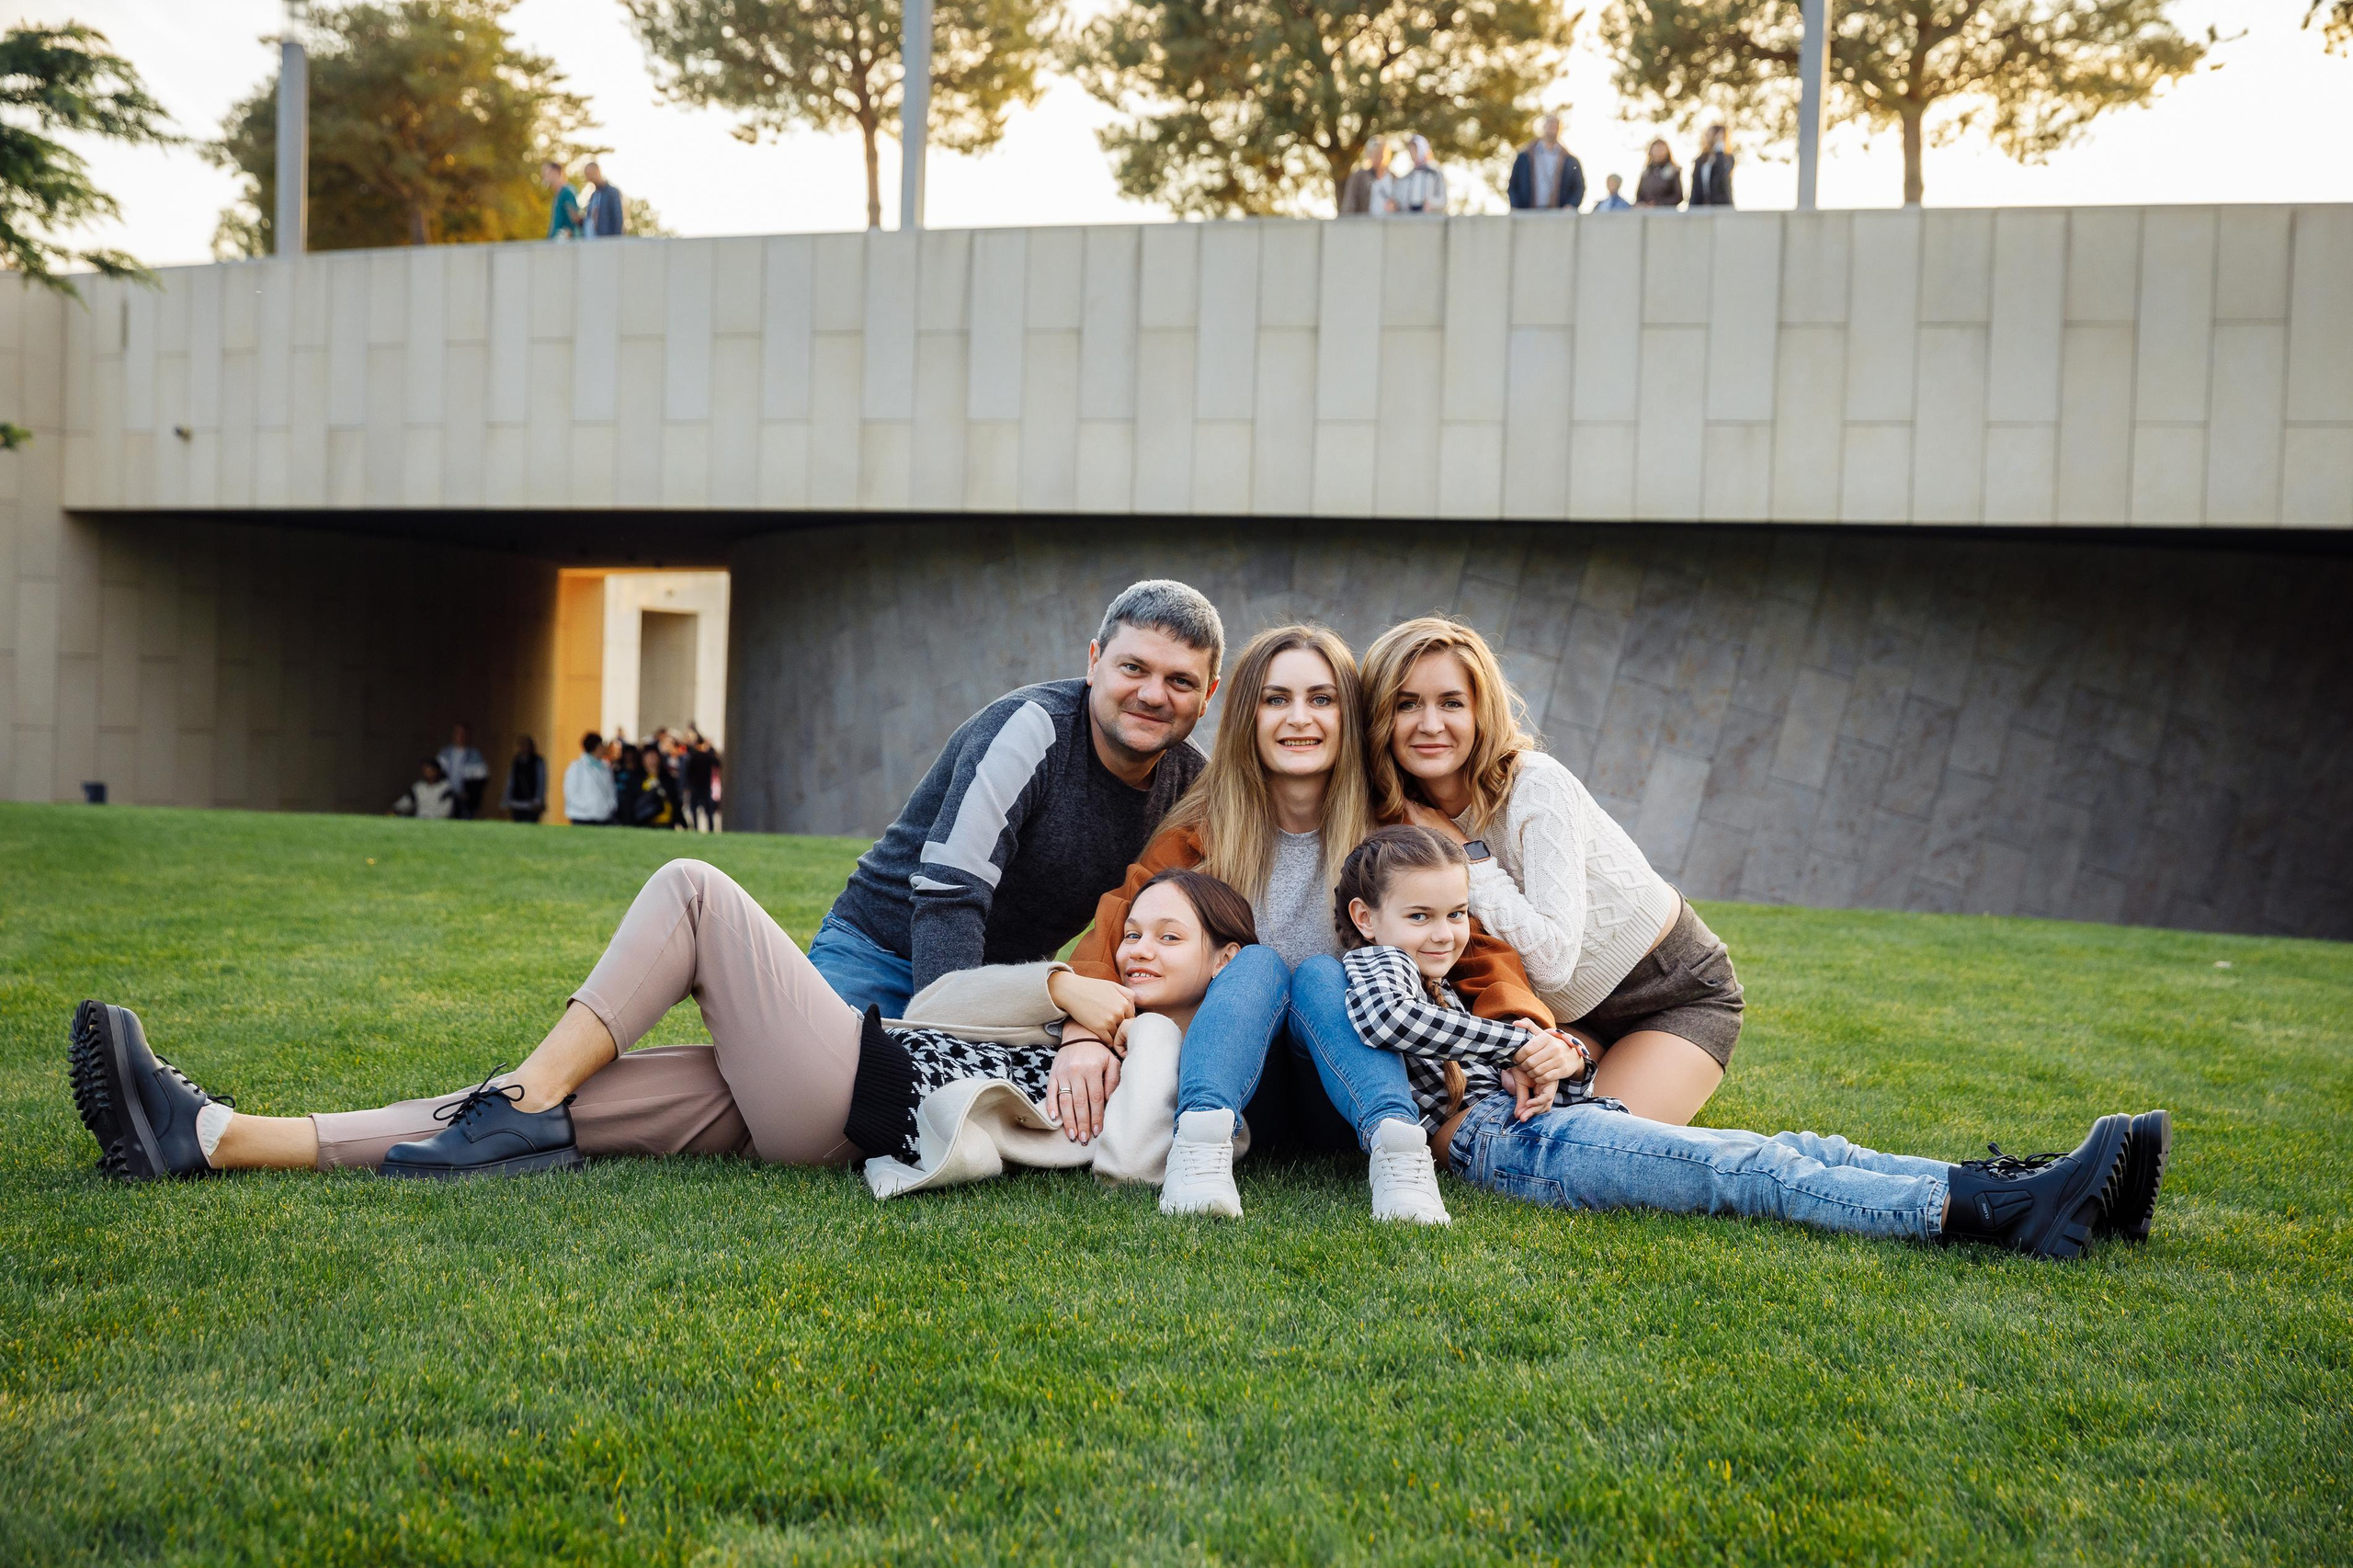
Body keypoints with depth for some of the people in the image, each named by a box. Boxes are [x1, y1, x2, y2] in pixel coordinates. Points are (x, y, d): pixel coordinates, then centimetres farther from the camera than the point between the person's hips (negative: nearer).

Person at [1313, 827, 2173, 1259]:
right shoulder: (1370, 967, 4)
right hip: (1515, 1145, -10)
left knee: (1799, 1150, -9)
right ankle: (1998, 1210, -35)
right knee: (1759, 1174, -24)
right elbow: (1383, 1019, -25)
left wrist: (1563, 1057, 1)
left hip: (1564, 1122, 10)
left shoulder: (1443, 995, 31)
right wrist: (1519, 1045, -16)